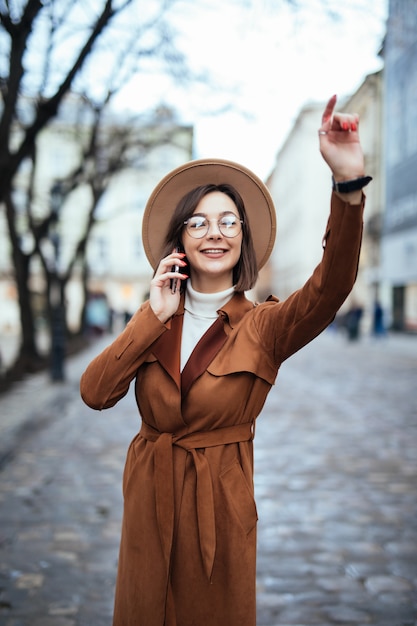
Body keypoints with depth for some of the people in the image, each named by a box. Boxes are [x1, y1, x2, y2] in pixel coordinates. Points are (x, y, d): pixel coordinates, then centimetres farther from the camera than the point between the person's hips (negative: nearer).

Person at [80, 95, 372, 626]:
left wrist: (348, 182, -46)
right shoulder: (156, 317, 0)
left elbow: (330, 288, -31)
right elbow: (94, 393, -11)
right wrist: (155, 317, -17)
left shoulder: (264, 326, -10)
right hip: (148, 497, 3)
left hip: (220, 502, -3)